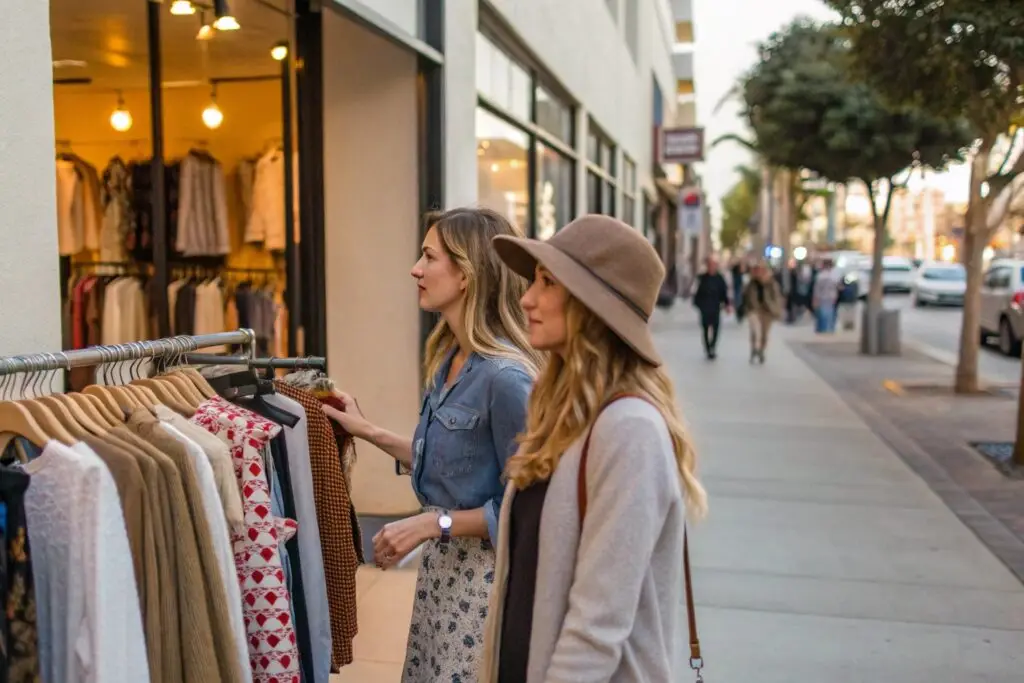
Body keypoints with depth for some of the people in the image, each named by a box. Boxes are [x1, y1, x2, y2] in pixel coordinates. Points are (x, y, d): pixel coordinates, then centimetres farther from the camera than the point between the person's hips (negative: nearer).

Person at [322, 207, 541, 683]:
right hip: (442, 563, 9)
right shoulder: (449, 358, 5)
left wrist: (435, 522, -20)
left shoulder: (505, 375, -23)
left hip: (482, 571, -8)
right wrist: (370, 432, 13)